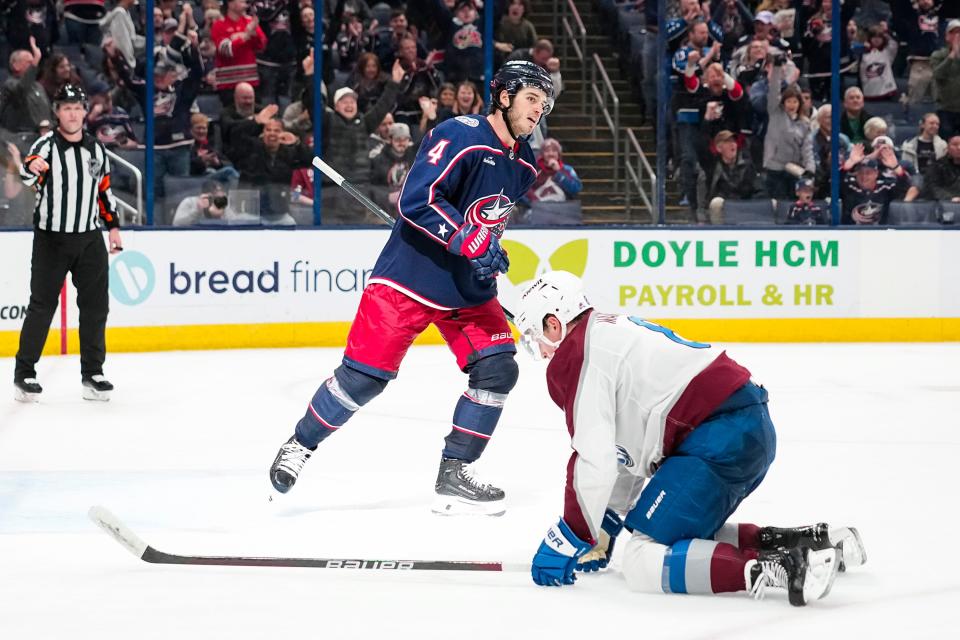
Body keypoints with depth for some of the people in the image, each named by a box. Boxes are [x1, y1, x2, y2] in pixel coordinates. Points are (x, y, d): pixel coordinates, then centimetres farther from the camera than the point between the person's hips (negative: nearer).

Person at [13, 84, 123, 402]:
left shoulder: (96, 149, 8)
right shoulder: (47, 145, -9)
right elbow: (28, 175, -29)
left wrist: (113, 226, 14)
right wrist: (32, 167, -52)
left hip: (89, 239, 4)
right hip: (51, 238, -4)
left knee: (95, 306, 4)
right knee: (42, 306, -4)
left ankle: (92, 373, 13)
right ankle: (24, 374, 3)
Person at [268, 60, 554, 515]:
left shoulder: (522, 164, 8)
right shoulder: (460, 136, -19)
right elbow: (416, 200, -27)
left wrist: (492, 257, 14)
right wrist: (471, 240, -32)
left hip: (469, 289, 7)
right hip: (409, 278, -7)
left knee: (497, 370, -6)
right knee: (365, 374, -6)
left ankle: (453, 476, 3)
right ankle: (300, 444, 17)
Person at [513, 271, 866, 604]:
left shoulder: (572, 357, -3)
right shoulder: (614, 329, 27)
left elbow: (594, 460, -11)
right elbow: (628, 452, 31)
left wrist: (567, 541, -2)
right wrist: (603, 531, 34)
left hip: (718, 438, -10)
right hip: (753, 425, 10)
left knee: (642, 562, -8)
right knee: (688, 533, 25)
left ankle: (781, 567, -24)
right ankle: (813, 542, 14)